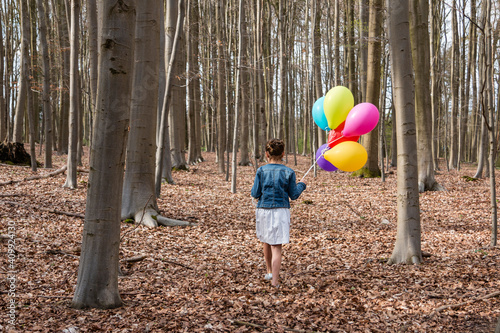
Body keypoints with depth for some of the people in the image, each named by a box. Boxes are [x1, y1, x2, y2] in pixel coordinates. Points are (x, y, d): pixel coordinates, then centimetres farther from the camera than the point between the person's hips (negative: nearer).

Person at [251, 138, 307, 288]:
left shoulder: (261, 171, -5)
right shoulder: (289, 172, -5)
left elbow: (255, 194, -4)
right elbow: (293, 195, 0)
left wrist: (254, 187, 18)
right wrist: (301, 185, 19)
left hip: (263, 210, 1)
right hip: (281, 211, -1)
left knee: (266, 242, 22)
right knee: (276, 246, 0)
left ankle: (269, 272, 37)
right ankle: (275, 280, -5)